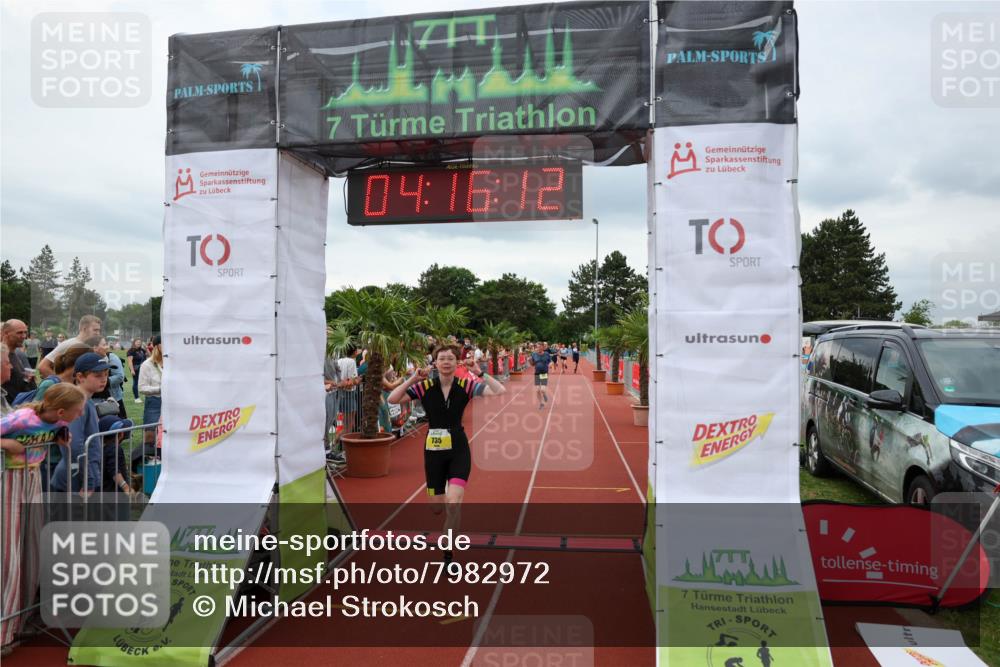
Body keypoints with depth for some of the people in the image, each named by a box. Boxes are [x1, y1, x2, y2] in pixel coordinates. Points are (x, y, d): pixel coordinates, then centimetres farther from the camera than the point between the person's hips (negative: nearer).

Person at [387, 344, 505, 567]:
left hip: (459, 450, -1)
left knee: (453, 504, -17)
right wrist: (413, 379, -19)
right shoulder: (424, 387, -5)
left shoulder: (466, 385, -6)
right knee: (436, 508, 9)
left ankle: (448, 555, 3)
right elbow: (392, 399, -13)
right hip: (433, 450, 1)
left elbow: (499, 391, -16)